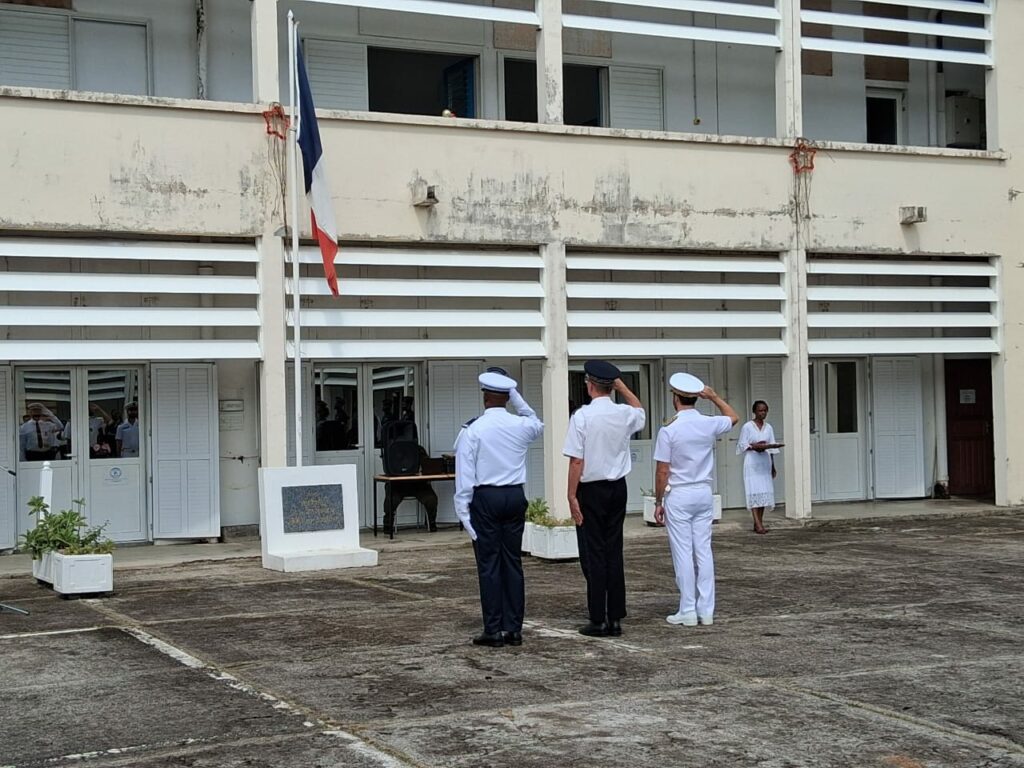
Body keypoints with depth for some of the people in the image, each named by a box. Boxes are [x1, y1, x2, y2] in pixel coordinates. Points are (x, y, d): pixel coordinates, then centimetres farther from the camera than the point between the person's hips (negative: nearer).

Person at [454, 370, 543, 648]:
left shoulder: (472, 431, -9)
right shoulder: (521, 426, 2)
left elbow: (465, 474, -9)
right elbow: (537, 424, 28)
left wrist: (463, 509, -3)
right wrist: (517, 398, 21)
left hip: (485, 498, -4)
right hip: (515, 497, 4)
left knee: (489, 565, 0)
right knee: (513, 562, 8)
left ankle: (493, 631, 1)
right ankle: (514, 629, 10)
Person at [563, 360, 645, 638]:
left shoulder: (582, 416, -13)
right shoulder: (625, 414, 2)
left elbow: (576, 461, -15)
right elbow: (641, 411, 29)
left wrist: (572, 496, -9)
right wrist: (621, 386, 25)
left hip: (591, 490, -5)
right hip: (618, 489, 5)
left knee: (593, 554, 0)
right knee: (614, 552, 9)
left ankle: (598, 620, 0)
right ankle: (616, 618, 11)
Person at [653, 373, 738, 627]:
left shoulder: (669, 430, -13)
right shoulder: (709, 425, -1)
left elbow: (662, 471, -11)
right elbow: (733, 417, 23)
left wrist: (658, 502, -2)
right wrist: (714, 396, 24)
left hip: (678, 495, -4)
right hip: (704, 493, 4)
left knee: (683, 554, 0)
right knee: (704, 551, 8)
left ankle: (688, 612, 2)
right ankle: (706, 610, 9)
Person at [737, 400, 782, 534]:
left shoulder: (769, 427, 12)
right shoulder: (747, 427, -2)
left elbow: (771, 448, 14)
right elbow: (742, 445, -2)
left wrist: (773, 466, 13)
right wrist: (754, 447, -19)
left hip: (765, 463, 5)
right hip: (752, 463, -5)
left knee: (764, 492, 1)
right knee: (754, 492, -12)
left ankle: (759, 523, 7)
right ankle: (758, 524, -19)